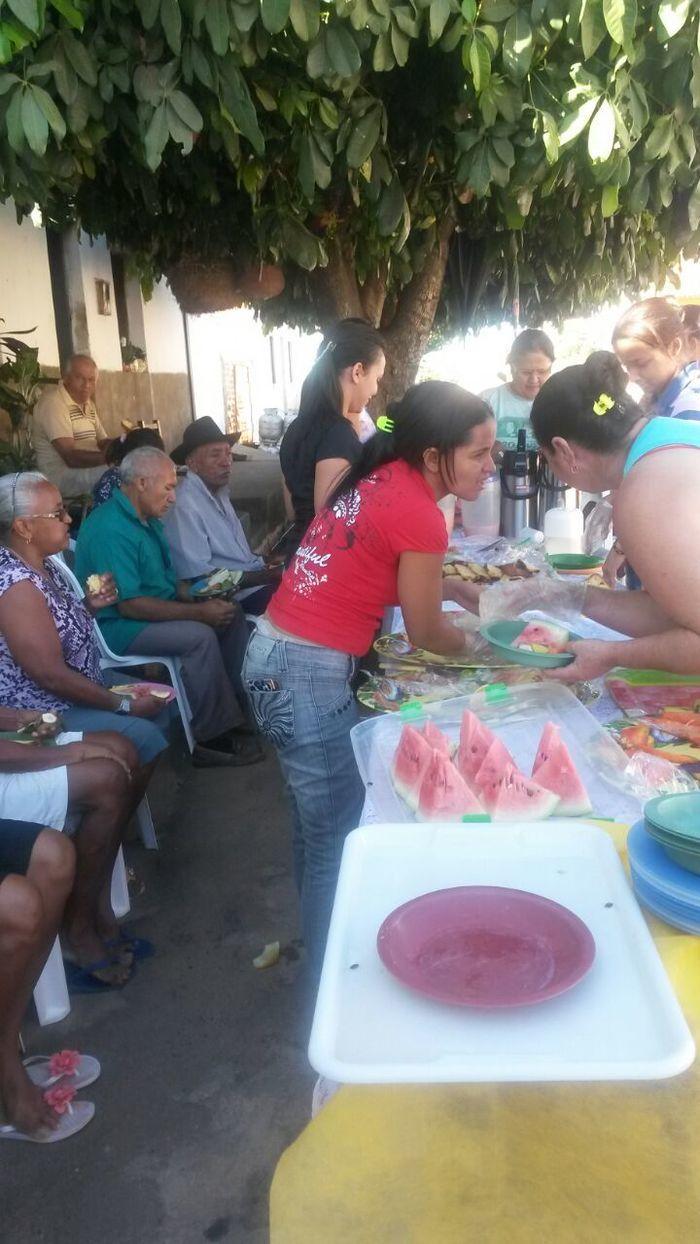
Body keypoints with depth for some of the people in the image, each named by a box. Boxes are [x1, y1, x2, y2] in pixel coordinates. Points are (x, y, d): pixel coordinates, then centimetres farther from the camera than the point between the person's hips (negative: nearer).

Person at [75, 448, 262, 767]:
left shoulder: (147, 519, 9)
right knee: (200, 636, -29)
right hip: (118, 627, -10)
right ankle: (210, 738, -18)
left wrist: (199, 597, -2)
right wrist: (198, 612, -23)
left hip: (157, 609, 10)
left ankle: (238, 701, 10)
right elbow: (130, 605, -27)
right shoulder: (111, 529, -23)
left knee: (231, 616, 3)